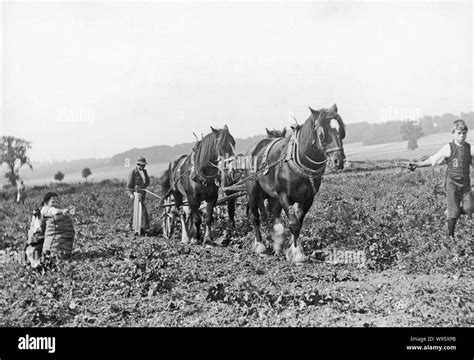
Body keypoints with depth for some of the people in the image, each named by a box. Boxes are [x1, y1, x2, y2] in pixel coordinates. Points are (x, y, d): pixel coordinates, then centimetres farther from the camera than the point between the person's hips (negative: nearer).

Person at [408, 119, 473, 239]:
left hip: (466, 183, 4)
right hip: (452, 183, -3)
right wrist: (417, 164, -13)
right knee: (453, 212, 0)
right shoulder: (449, 148, -8)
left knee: (468, 209, -9)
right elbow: (433, 160, -4)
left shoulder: (469, 147, 2)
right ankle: (450, 236, 15)